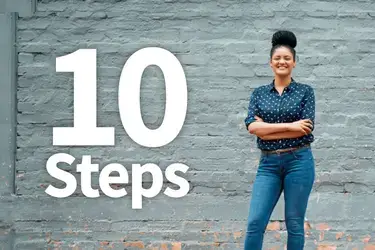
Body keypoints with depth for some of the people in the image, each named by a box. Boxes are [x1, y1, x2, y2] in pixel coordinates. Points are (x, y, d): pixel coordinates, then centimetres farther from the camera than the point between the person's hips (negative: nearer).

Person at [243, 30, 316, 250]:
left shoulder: (305, 91, 2)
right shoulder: (259, 93, 8)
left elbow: (306, 128, -10)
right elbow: (252, 126, -7)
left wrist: (267, 129, -10)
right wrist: (289, 126, -15)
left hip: (298, 161, -2)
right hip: (268, 164, 2)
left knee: (294, 224, 4)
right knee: (255, 222, -5)